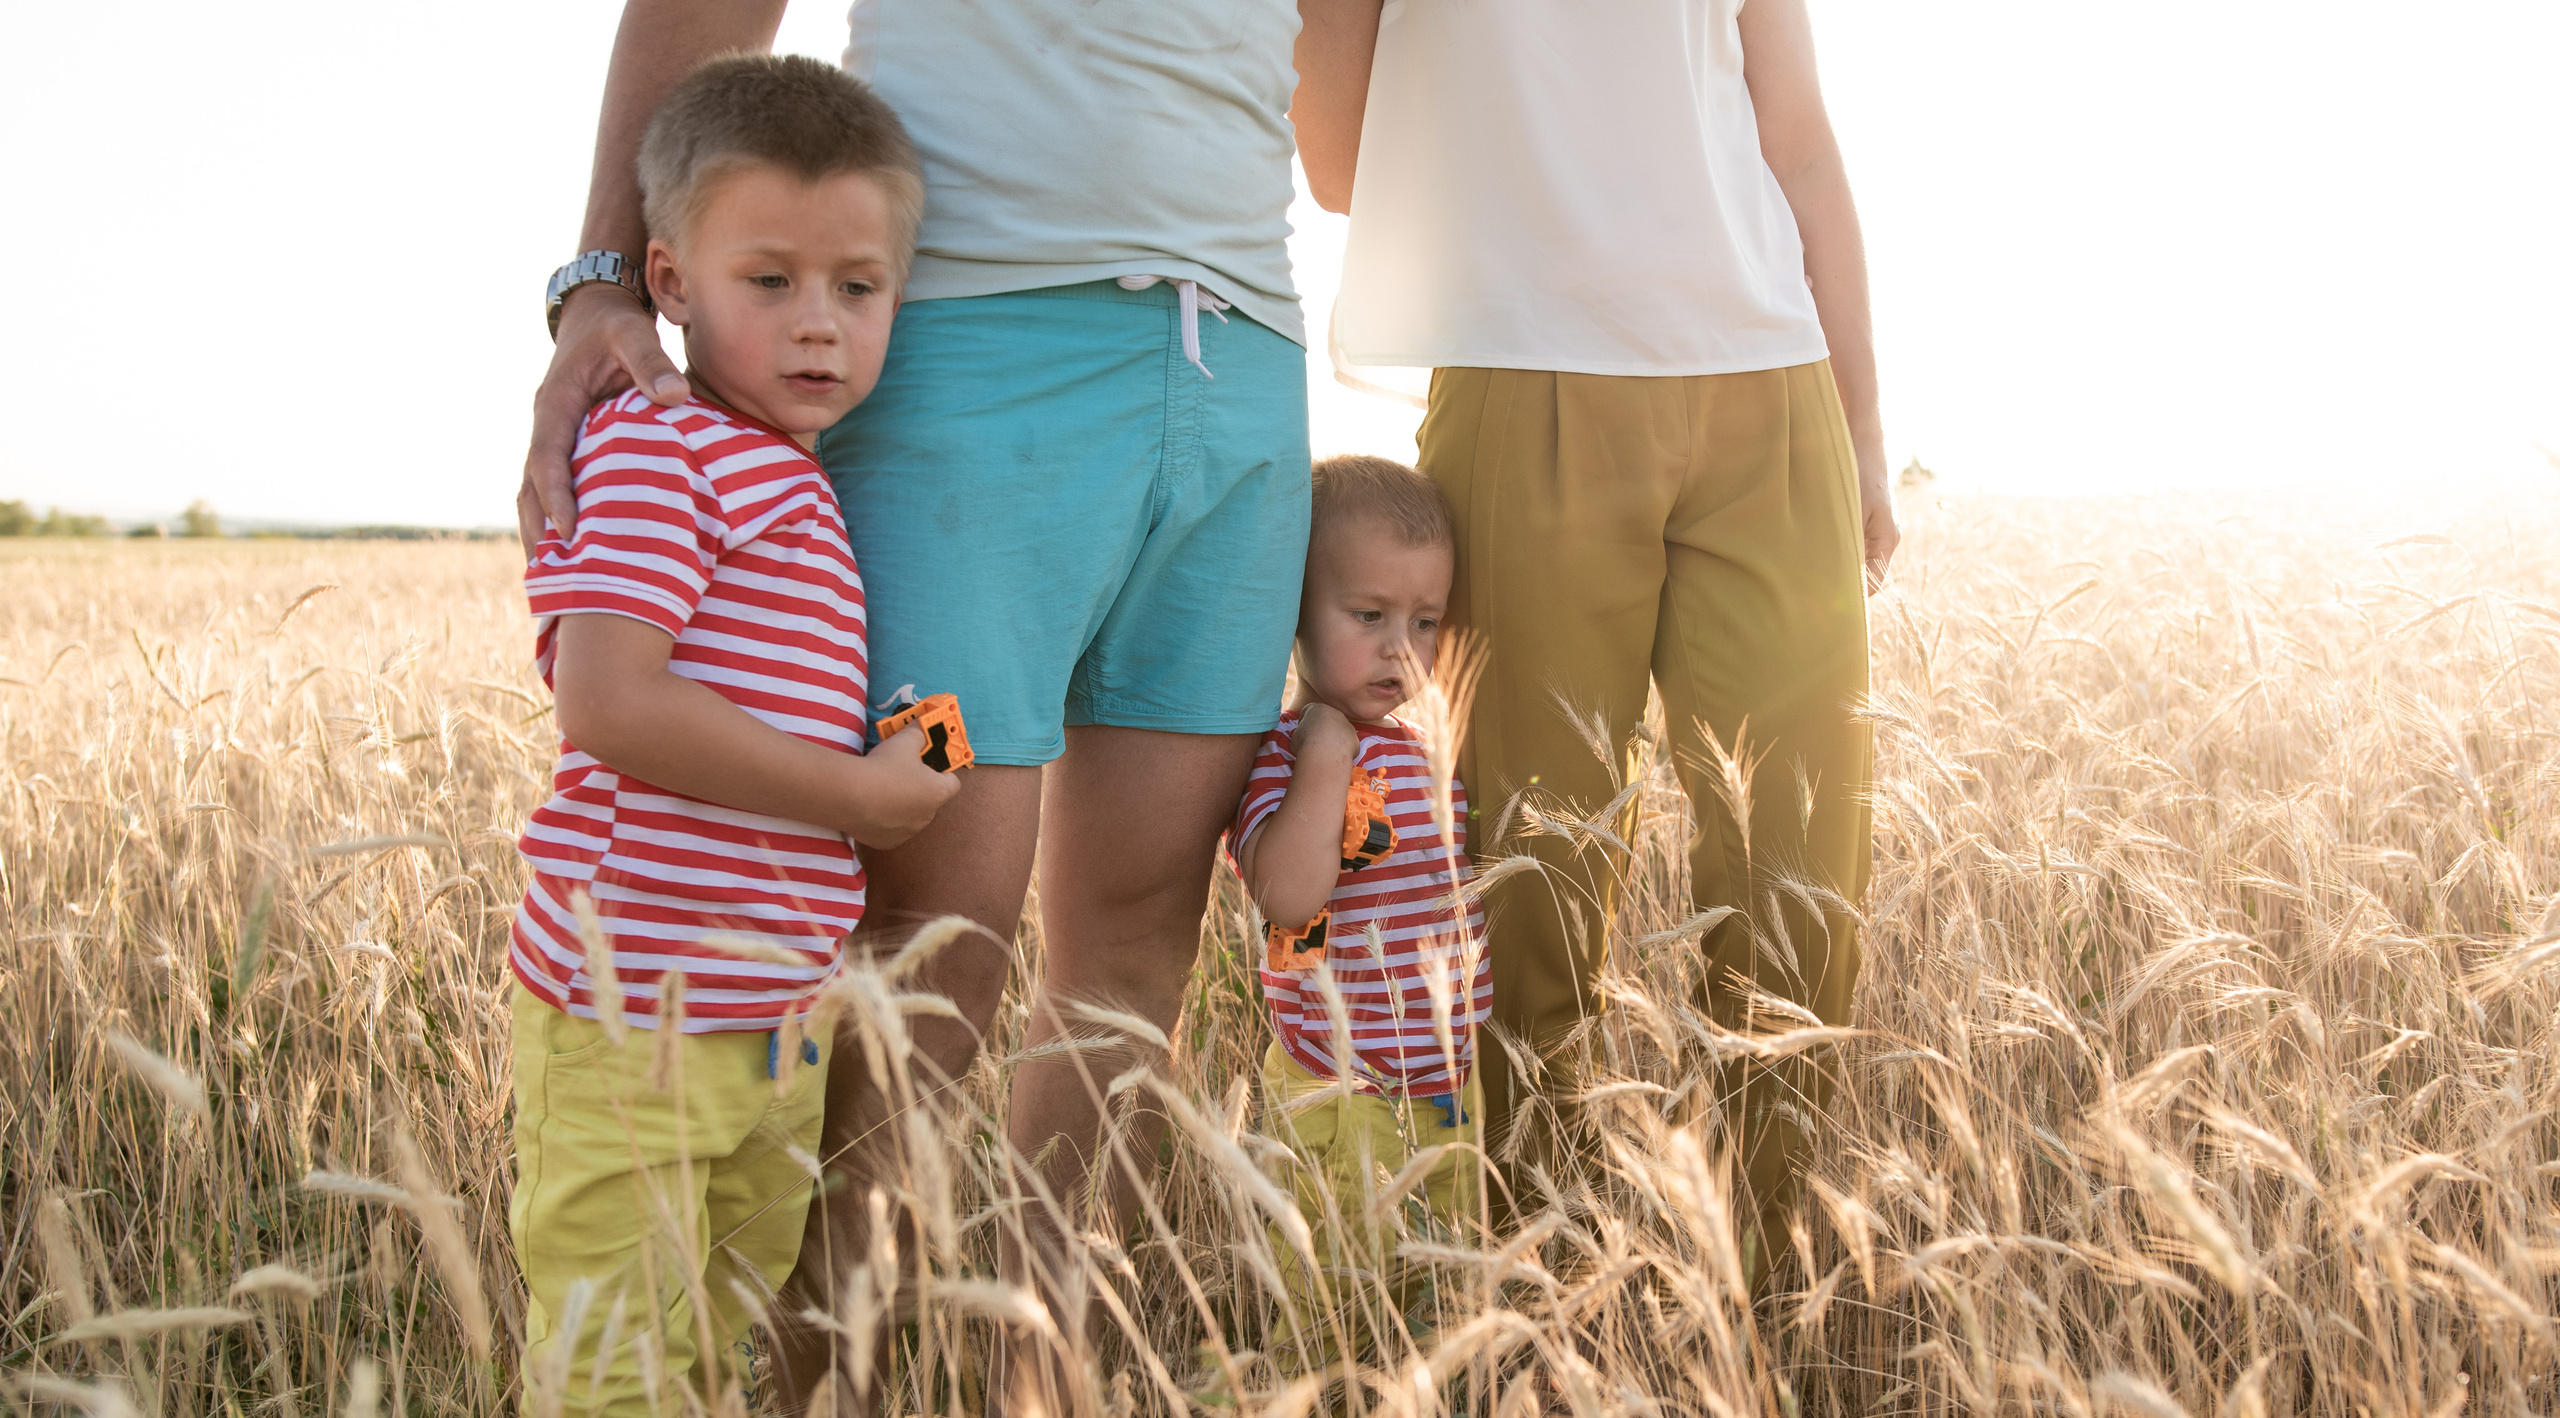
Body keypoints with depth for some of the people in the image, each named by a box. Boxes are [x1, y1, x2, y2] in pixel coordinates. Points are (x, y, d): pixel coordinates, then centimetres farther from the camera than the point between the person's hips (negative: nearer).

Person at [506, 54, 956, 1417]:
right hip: (634, 1018, -9)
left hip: (775, 1020, 9)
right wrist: (858, 794, -19)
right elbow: (608, 701, -25)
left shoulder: (799, 486, 15)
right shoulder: (658, 452, -14)